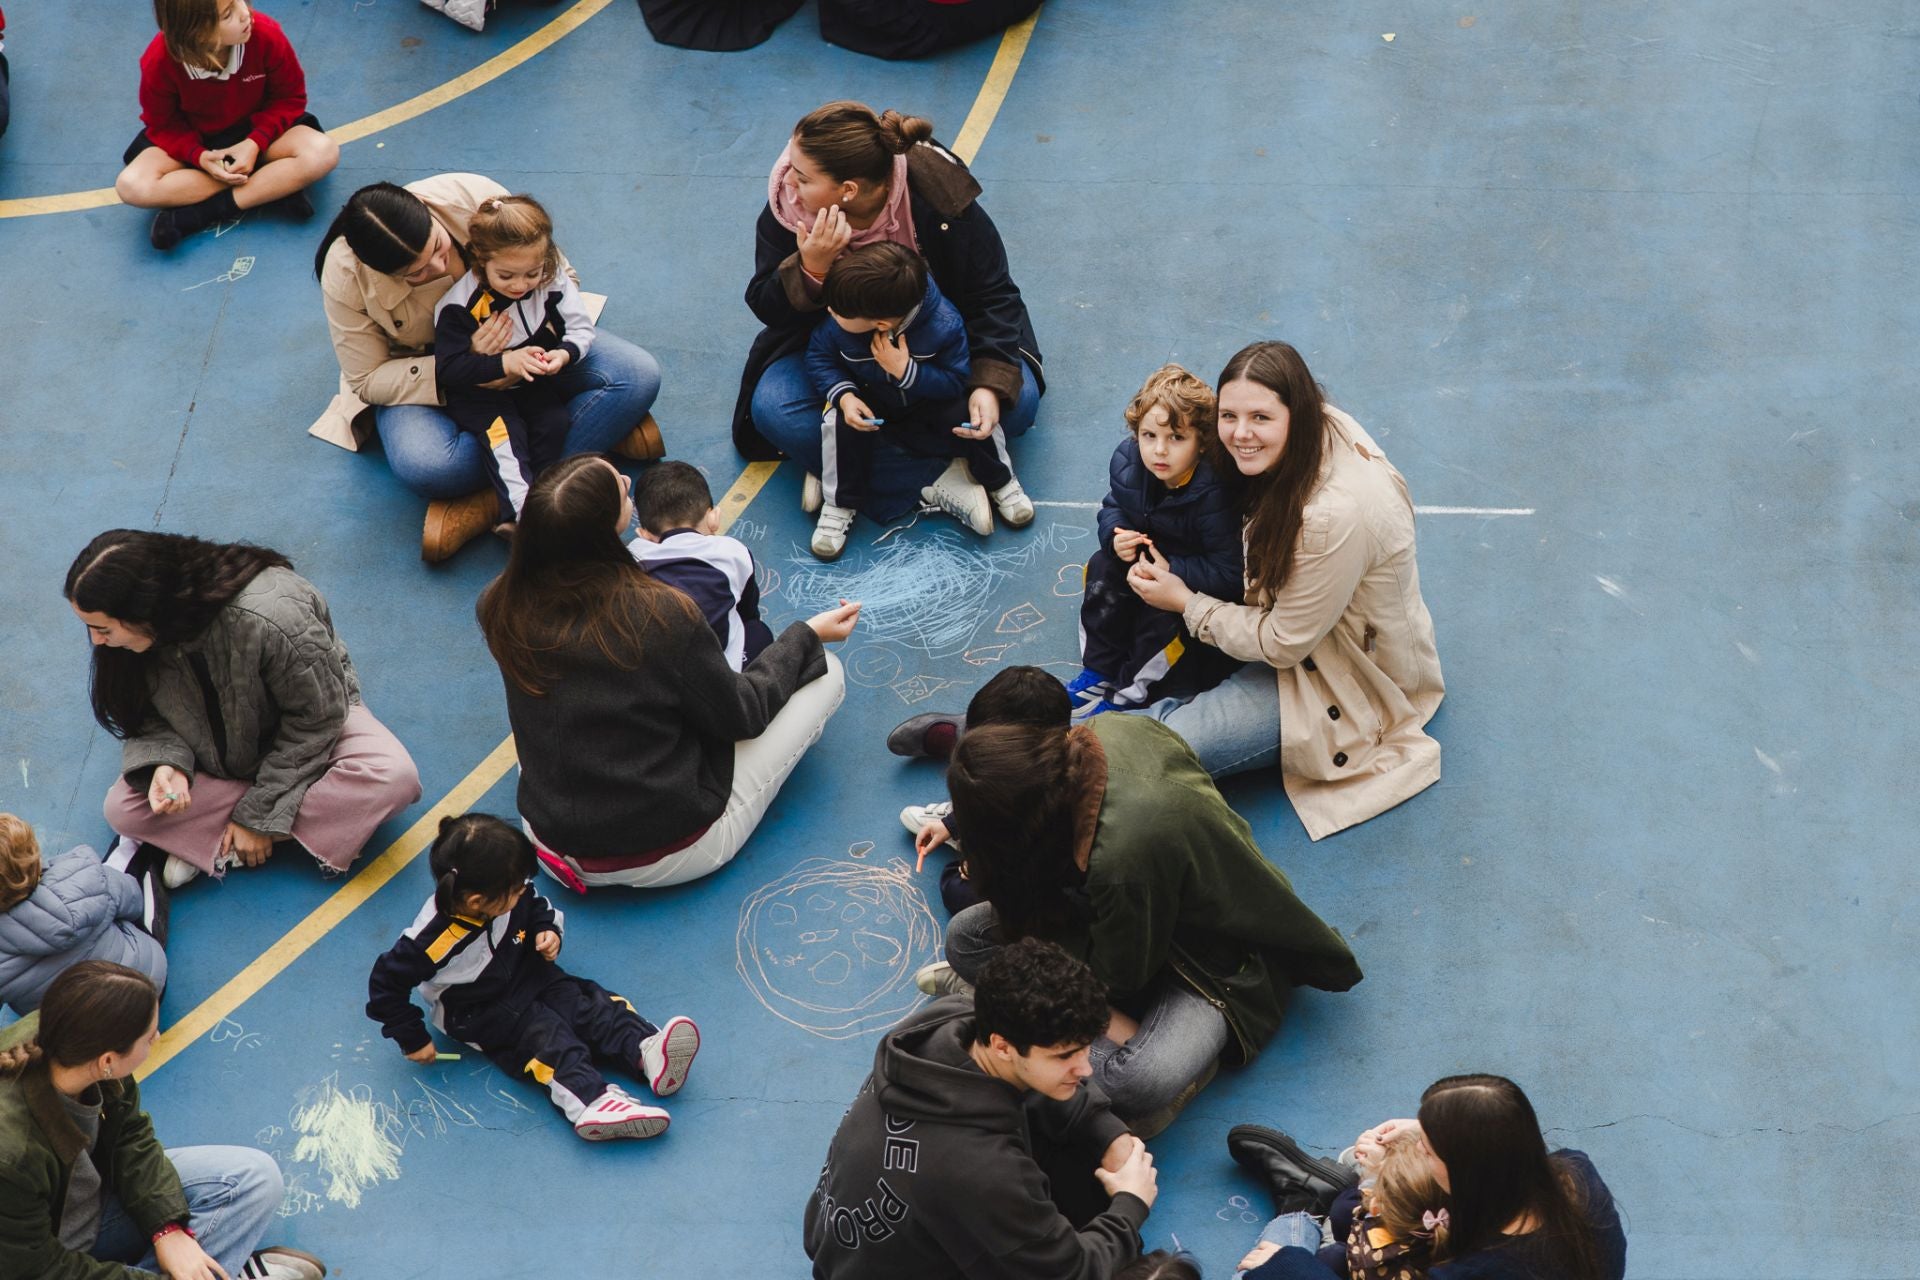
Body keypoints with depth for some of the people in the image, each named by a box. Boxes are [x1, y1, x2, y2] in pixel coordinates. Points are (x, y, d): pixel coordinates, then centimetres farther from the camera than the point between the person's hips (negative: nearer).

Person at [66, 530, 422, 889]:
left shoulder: (265, 618, -37)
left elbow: (316, 716, -26)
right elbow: (147, 714, -8)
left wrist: (258, 816, -23)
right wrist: (165, 763, -31)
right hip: (215, 760, 3)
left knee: (395, 777, -33)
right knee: (121, 810, -22)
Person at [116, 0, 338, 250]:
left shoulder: (266, 35, -28)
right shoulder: (160, 62, -28)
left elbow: (290, 97, -12)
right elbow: (162, 124, -11)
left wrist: (255, 142, -26)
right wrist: (198, 156, -29)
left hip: (254, 132, 0)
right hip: (193, 140, 0)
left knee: (324, 152, -29)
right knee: (131, 186, -28)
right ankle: (275, 187, -23)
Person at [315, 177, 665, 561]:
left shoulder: (476, 198, -25)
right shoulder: (345, 277, -25)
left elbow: (560, 274, -10)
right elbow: (367, 381, -18)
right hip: (423, 371, -2)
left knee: (640, 375, -21)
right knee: (424, 465, -38)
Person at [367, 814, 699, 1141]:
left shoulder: (509, 898, -14)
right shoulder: (435, 938, -32)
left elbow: (536, 907, 11)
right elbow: (386, 985, -23)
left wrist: (547, 931, -9)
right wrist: (413, 1040, -16)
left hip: (527, 975, 7)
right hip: (478, 1013, -7)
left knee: (588, 1007, -14)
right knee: (545, 1034, -28)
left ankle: (648, 1052, -34)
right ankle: (591, 1101, -48)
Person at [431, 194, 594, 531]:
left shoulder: (553, 281, -15)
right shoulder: (460, 303, -25)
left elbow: (581, 329, -5)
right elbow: (449, 368, -24)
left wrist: (565, 353, -29)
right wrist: (504, 363, -35)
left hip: (532, 381, 5)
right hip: (477, 391, -4)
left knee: (555, 423, -19)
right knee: (502, 432, -27)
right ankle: (520, 512, -37)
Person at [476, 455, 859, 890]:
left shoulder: (501, 609, -13)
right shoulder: (659, 616, -27)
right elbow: (742, 716, -10)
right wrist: (808, 635, 5)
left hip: (552, 839, 5)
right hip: (667, 858, -5)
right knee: (827, 672, 6)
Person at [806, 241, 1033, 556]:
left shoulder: (944, 325, -35)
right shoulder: (837, 320, -30)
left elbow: (956, 382, -27)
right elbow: (819, 356, -12)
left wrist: (907, 370, -41)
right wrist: (844, 395, -30)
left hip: (929, 399, -1)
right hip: (869, 399, 1)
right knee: (840, 420, -29)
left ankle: (999, 481, 10)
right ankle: (839, 505, -8)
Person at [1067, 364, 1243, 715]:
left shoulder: (1214, 494, -36)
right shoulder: (1127, 460, -17)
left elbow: (1229, 575, -32)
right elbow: (1114, 507, 4)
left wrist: (1170, 570, -35)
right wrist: (1116, 536, -19)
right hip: (1142, 554, 7)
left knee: (1162, 611, -26)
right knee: (1102, 566, -11)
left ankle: (1130, 692, -2)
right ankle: (1099, 670, 1)